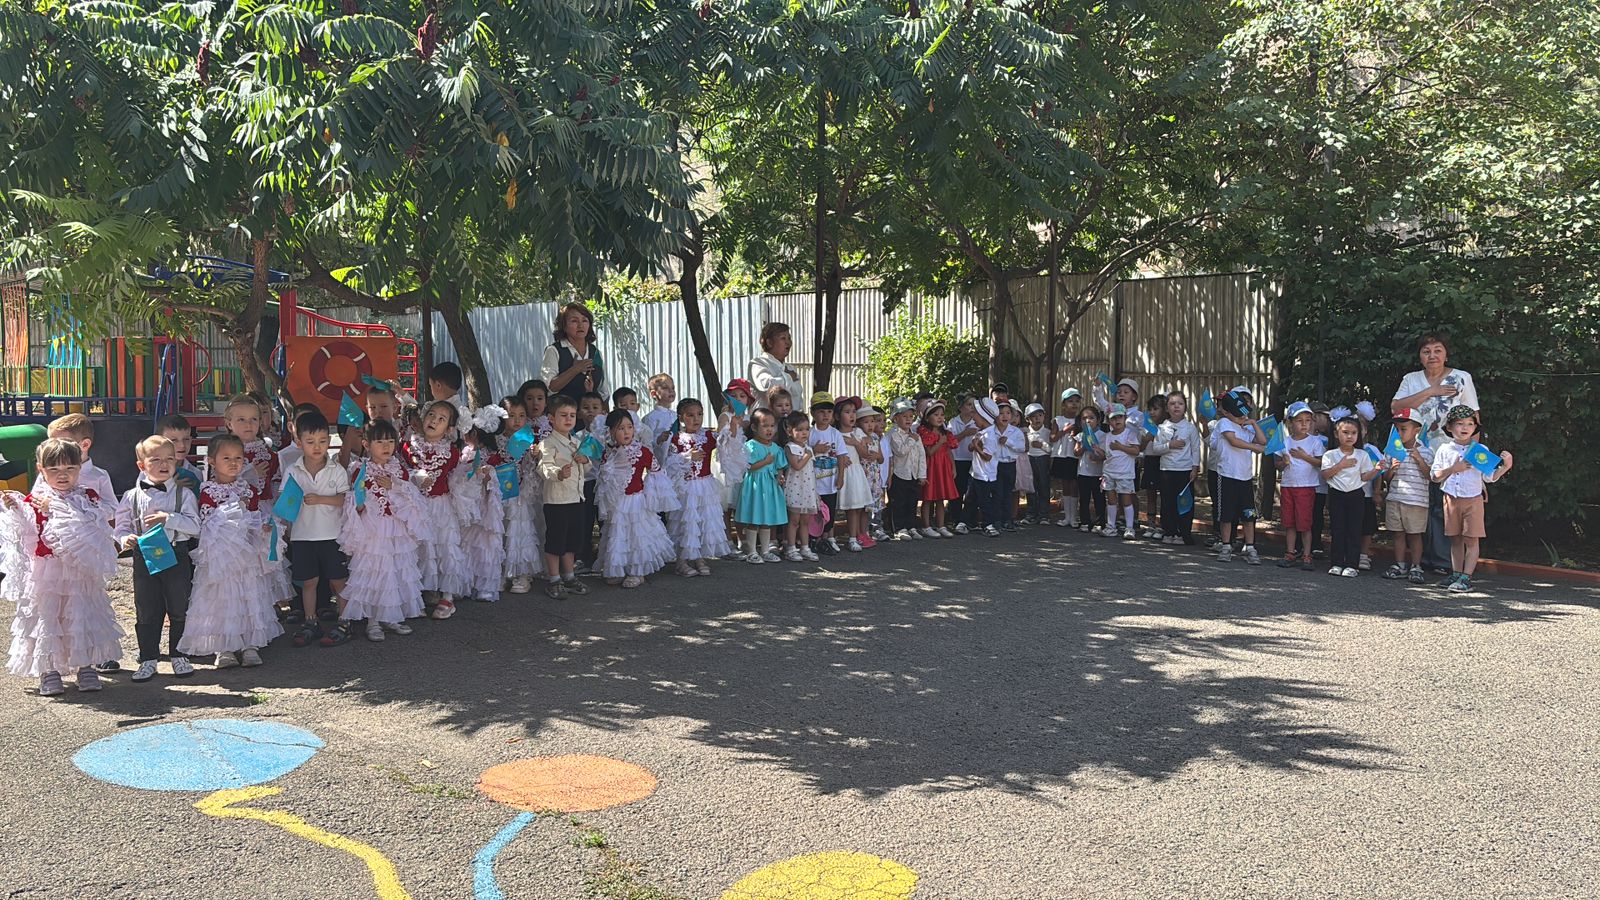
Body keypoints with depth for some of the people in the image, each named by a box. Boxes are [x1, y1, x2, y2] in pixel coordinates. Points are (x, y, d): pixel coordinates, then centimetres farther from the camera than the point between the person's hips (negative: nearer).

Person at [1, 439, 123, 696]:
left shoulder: (89, 498, 2)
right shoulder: (32, 502, 1)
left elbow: (91, 527, -14)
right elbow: (25, 535, -4)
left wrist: (55, 508, -18)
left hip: (80, 572, 0)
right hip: (45, 575, 0)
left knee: (83, 615, 4)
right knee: (46, 616, 4)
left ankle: (86, 667, 16)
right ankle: (49, 671, 15)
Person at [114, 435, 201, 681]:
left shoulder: (183, 494, -1)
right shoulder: (132, 496, 4)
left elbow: (195, 526, -8)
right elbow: (121, 524, 8)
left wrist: (168, 518, -18)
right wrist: (124, 539, -13)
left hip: (176, 556, -1)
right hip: (144, 558, 1)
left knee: (179, 609, 7)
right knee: (146, 612, 7)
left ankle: (179, 656, 19)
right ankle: (148, 660, 16)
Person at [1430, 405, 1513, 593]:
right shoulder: (1444, 450, 3)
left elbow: (1489, 477, -1)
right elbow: (1435, 477, 0)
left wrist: (1505, 467, -17)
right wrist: (1453, 468, -13)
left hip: (1473, 499, -2)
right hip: (1451, 499, 2)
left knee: (1471, 540, -3)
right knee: (1456, 539, 10)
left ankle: (1466, 578, -4)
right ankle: (1456, 574, 17)